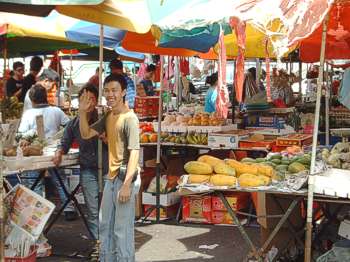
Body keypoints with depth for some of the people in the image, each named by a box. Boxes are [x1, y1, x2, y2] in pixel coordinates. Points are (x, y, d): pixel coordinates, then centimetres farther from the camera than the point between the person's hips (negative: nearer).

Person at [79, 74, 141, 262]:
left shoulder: (129, 118, -16)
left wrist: (126, 184, -23)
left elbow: (134, 153, -20)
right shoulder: (108, 116, 10)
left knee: (122, 229, -1)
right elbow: (86, 134, 12)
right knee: (105, 225, 20)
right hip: (111, 177, 9)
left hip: (125, 178, -9)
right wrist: (82, 112, -2)